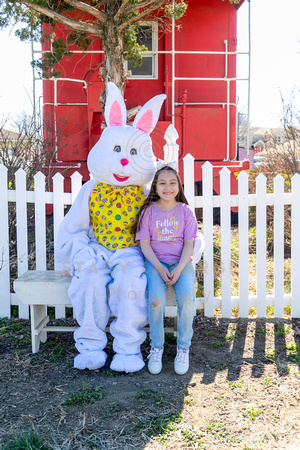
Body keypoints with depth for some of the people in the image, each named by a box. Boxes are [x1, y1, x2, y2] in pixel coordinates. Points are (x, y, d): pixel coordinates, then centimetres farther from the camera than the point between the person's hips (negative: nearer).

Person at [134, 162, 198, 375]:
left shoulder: (185, 211, 5)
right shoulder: (148, 211, 4)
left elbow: (189, 244, 1)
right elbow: (144, 244, -1)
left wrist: (179, 269, -15)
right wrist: (159, 268, -15)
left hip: (181, 262, 1)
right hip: (155, 262, 0)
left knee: (187, 298, -26)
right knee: (156, 298, -27)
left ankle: (184, 348, -7)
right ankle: (156, 347, -6)